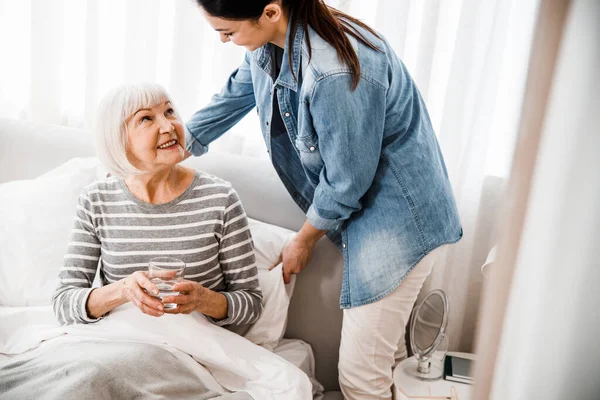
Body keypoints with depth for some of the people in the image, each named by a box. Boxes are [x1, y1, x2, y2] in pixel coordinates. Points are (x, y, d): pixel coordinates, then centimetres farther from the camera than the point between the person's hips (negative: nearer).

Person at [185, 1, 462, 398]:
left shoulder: (336, 72, -32)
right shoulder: (271, 42, -3)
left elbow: (345, 182, -22)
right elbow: (233, 98, 16)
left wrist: (304, 241, -4)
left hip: (399, 217, -8)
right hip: (363, 208, 9)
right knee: (386, 355, 21)